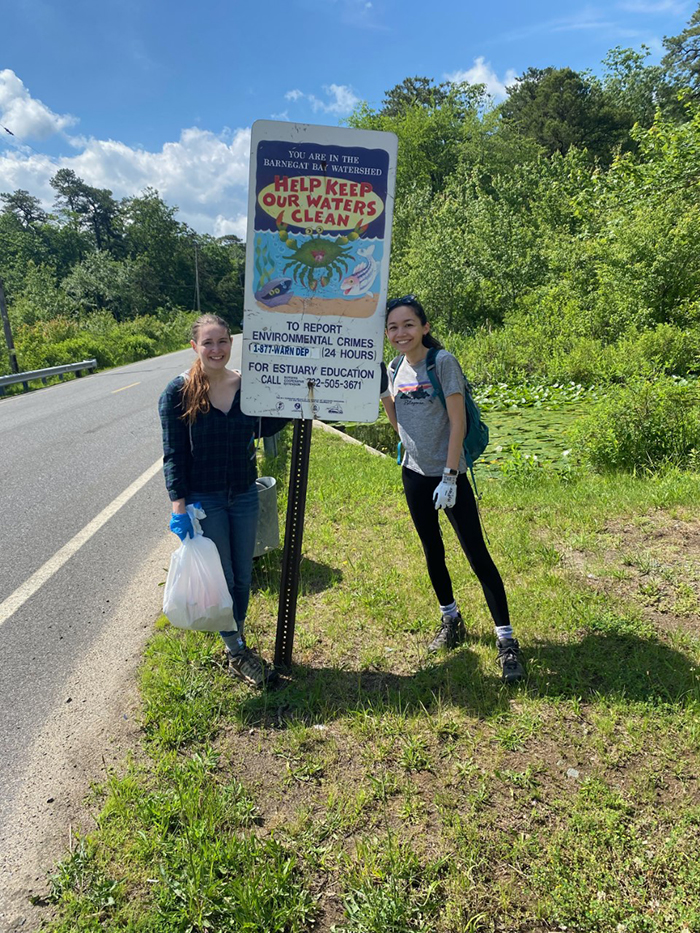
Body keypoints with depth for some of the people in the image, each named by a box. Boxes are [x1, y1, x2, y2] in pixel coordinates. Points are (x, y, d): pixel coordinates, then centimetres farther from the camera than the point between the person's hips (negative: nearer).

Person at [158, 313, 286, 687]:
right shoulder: (179, 391, -12)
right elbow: (173, 454, -10)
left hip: (244, 495, 4)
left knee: (243, 577, 15)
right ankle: (237, 654, 24)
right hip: (203, 499, -4)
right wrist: (179, 506, -14)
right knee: (222, 578, 6)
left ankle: (236, 637, 38)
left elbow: (263, 428, 11)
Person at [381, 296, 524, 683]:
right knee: (433, 551, 16)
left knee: (477, 554, -5)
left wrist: (449, 476, -18)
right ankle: (451, 621, 35)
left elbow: (458, 421, -15)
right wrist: (381, 390, 4)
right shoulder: (394, 368, 5)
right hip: (414, 474, 6)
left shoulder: (443, 362, -13)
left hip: (447, 474, -6)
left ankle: (506, 641, 3)